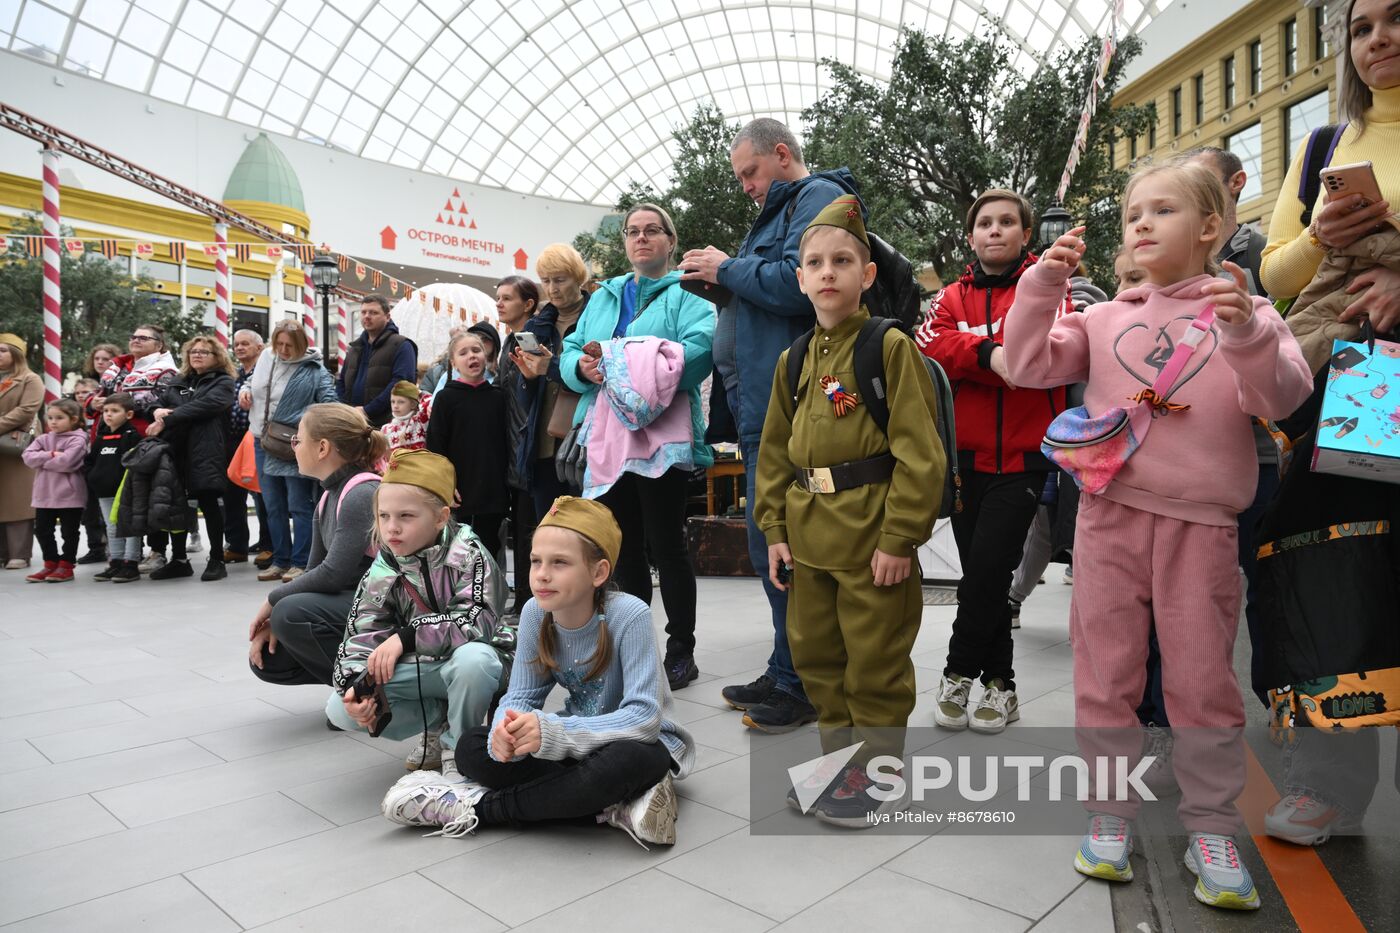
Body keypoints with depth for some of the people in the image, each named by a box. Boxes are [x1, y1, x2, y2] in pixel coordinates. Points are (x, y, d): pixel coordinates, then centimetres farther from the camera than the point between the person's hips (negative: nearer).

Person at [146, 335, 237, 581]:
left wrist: (167, 420, -14)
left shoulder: (222, 383, 4)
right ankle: (179, 560, 17)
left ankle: (217, 560, 6)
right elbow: (159, 401, 15)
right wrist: (157, 410, -9)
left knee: (209, 504, -4)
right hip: (177, 450, 6)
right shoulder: (178, 383, 23)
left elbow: (202, 406, -12)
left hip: (207, 453, -5)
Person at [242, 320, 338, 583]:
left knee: (299, 507, 0)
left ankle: (301, 563, 8)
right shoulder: (266, 357, 6)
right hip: (263, 444, 6)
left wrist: (304, 421, -20)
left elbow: (328, 403, -11)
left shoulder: (314, 370, -9)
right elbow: (254, 381, 23)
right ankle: (280, 561, 22)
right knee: (274, 507, 12)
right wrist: (244, 390, 4)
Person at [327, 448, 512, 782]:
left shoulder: (467, 555, -19)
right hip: (417, 668, 4)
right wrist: (355, 684, -24)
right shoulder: (382, 573, -5)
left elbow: (477, 621, -30)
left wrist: (405, 637, -30)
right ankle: (439, 721, 3)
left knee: (473, 658, -39)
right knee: (342, 708, -12)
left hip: (472, 661, -4)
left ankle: (458, 746, -10)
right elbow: (360, 635, -5)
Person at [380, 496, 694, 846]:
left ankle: (478, 806, -20)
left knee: (632, 761, -39)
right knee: (472, 747, -14)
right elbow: (520, 696, -7)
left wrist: (552, 732, -40)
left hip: (639, 742, -5)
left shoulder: (629, 615, -27)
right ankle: (614, 807, -20)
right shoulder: (535, 613, -12)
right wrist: (507, 731, -32)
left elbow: (643, 716, -30)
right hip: (579, 740, 5)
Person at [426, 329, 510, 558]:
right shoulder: (446, 398, -2)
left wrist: (507, 483, 8)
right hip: (459, 491, -3)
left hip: (494, 491, 3)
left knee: (489, 548, 11)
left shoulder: (498, 396, 7)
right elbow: (435, 445, -4)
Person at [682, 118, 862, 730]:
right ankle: (787, 673, 25)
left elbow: (798, 284, -21)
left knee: (777, 546, -6)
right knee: (775, 544, 14)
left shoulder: (819, 197, -5)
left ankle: (806, 685, 7)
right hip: (764, 408, 11)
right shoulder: (782, 209, 26)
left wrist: (728, 269, -9)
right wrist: (721, 281, 11)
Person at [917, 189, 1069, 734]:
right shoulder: (953, 297, 12)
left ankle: (959, 672, 9)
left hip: (1022, 454, -3)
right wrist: (989, 353, -25)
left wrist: (969, 357, -20)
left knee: (987, 567, -11)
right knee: (983, 572, 9)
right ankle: (999, 682, 23)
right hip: (967, 455, 4)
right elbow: (929, 344, -8)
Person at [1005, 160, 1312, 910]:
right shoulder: (1104, 319, 11)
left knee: (1203, 676, 5)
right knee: (1105, 672, 7)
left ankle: (1211, 829, 21)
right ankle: (1108, 814, 21)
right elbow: (1027, 366, 2)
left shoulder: (1242, 311, 6)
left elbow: (1281, 397, -6)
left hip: (1201, 523, -1)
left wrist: (1246, 333, -22)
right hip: (1110, 514, 2)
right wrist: (1044, 284, -5)